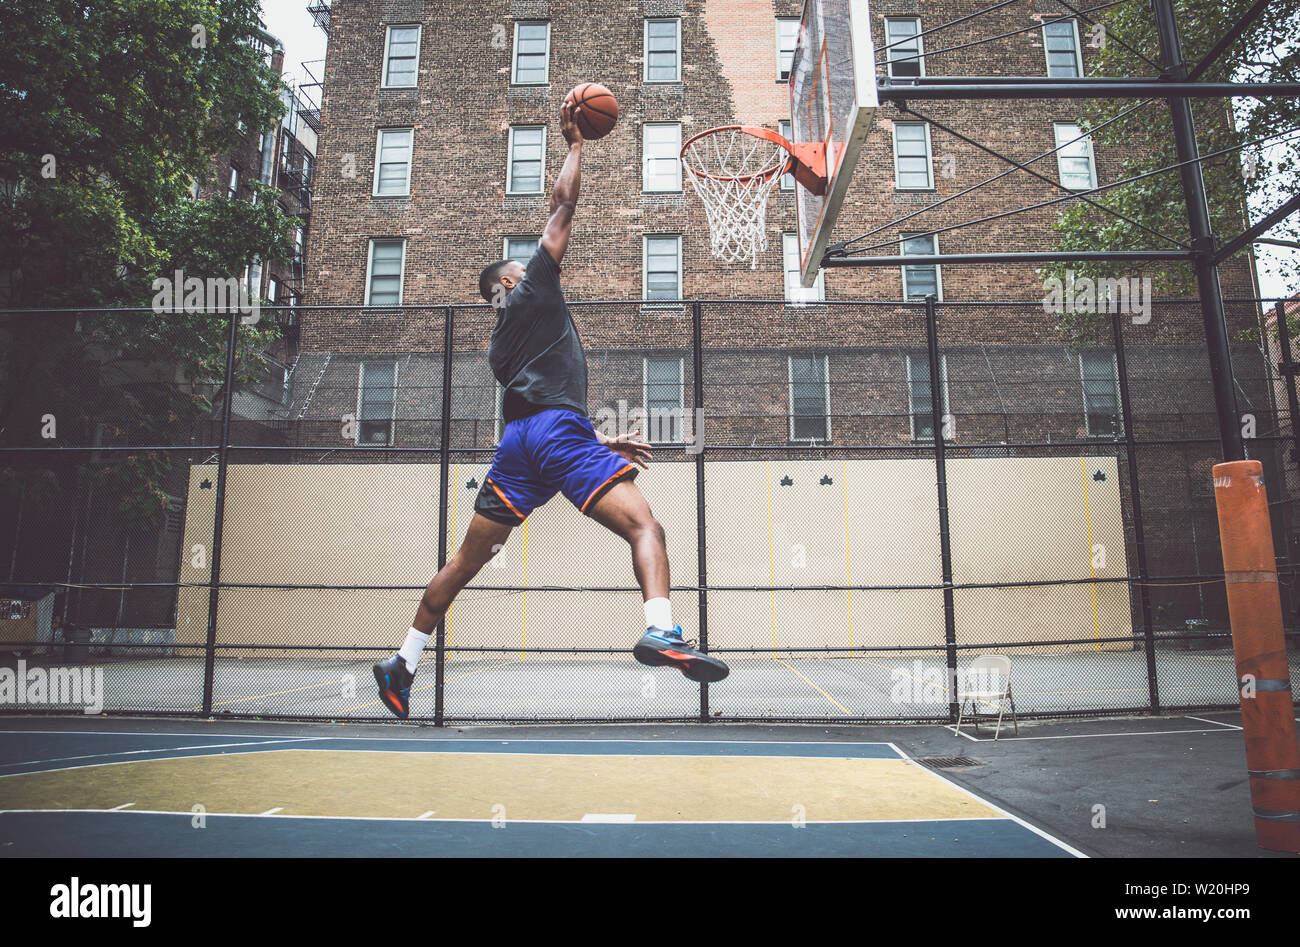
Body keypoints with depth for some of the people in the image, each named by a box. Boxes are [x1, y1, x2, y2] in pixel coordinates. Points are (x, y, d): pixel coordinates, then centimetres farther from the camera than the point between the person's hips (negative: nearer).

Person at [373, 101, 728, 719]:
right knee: (644, 526, -13)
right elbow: (562, 207, 11)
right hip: (559, 429, -7)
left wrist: (601, 440, 28)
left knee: (467, 560, 12)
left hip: (518, 440, 7)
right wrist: (575, 144, 24)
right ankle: (660, 631, -37)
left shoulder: (501, 344, 31)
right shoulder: (531, 290, 13)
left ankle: (403, 662, 19)